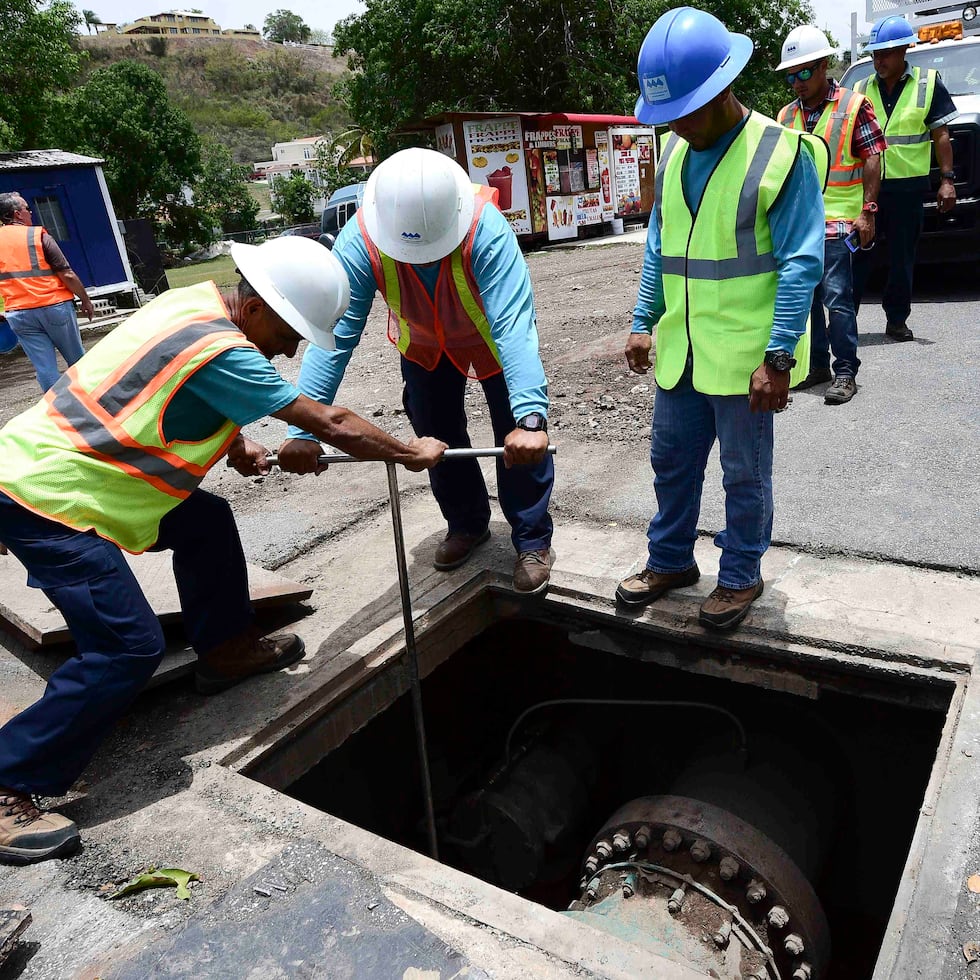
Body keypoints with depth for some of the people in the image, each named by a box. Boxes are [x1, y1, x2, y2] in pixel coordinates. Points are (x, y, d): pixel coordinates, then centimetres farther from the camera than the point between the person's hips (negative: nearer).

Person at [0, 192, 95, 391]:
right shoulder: (38, 236, -6)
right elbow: (67, 275, -9)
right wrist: (85, 300, 2)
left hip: (18, 314, 4)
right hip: (54, 306, -3)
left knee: (44, 367, 5)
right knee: (77, 360, 11)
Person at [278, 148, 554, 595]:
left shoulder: (487, 231, -41)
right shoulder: (360, 240, -34)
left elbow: (514, 326, -50)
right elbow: (334, 334, -38)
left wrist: (531, 418, -61)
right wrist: (304, 428, -45)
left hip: (493, 336, -2)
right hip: (423, 342, 3)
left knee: (522, 442, -7)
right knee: (436, 435, 11)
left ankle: (533, 541, 13)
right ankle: (467, 524, 35)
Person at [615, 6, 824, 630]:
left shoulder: (782, 154, -12)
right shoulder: (673, 153, 7)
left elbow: (801, 264, -14)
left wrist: (778, 357, -19)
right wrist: (644, 323, 8)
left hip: (746, 356, -6)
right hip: (680, 350, 6)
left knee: (745, 475, 9)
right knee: (671, 462, 16)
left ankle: (741, 577, 28)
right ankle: (670, 561, 35)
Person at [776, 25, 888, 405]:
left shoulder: (854, 106, 1)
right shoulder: (786, 116, 15)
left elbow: (872, 159, -4)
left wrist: (867, 210, -12)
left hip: (836, 220, -5)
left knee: (837, 297, -10)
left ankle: (845, 372, -1)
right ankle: (817, 365, 21)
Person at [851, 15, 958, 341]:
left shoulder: (928, 83, 6)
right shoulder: (861, 90, 11)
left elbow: (940, 135, 4)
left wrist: (947, 180, -3)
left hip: (908, 185, -1)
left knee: (902, 257, 4)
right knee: (857, 253, -2)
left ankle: (897, 320, 12)